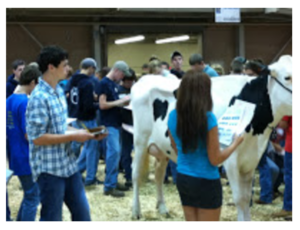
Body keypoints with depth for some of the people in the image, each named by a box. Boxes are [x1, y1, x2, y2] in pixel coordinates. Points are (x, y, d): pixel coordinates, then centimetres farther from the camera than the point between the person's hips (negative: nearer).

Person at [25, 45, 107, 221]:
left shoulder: (59, 91, 9)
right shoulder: (39, 98, -20)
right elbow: (37, 138, -22)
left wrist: (85, 133, 3)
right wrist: (73, 137, -19)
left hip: (68, 165, 9)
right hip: (49, 169, -9)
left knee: (82, 213, 15)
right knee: (52, 219, 4)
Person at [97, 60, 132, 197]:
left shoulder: (114, 84, 14)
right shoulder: (104, 84, -12)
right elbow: (102, 105, -18)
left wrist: (123, 102, 6)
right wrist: (120, 101, -14)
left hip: (115, 123, 9)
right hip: (109, 124, -9)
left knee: (116, 152, 11)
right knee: (114, 151, -12)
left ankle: (113, 181, 19)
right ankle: (109, 186, -8)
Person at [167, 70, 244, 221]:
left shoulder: (173, 116, -3)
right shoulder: (208, 119, -21)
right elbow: (215, 159, -15)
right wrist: (235, 143, -1)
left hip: (182, 179, 6)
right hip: (206, 182, -6)